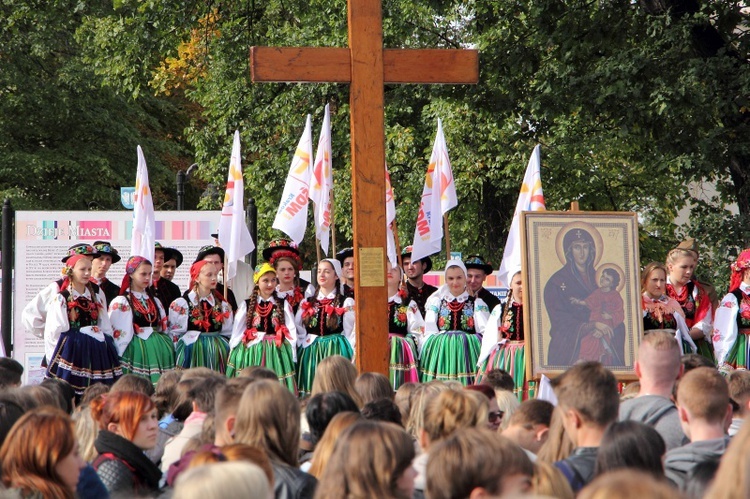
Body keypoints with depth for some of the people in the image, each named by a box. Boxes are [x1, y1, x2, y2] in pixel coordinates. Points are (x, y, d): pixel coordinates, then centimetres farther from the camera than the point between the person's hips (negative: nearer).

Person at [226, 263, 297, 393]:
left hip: (276, 351, 0)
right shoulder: (247, 305, 6)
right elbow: (237, 332, 8)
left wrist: (292, 357, -2)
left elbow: (291, 331, 4)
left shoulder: (283, 304, 5)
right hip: (251, 351, 0)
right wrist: (233, 356, 4)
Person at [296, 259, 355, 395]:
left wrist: (353, 358, -8)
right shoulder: (307, 303, 14)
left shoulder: (346, 303, 3)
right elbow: (299, 332, 15)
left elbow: (351, 333, -1)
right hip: (310, 354, 3)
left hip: (337, 352, -3)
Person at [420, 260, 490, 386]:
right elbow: (429, 333, 10)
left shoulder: (477, 303, 14)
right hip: (440, 351, 1)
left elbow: (486, 330, 2)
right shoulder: (436, 302, 17)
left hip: (469, 350, -1)